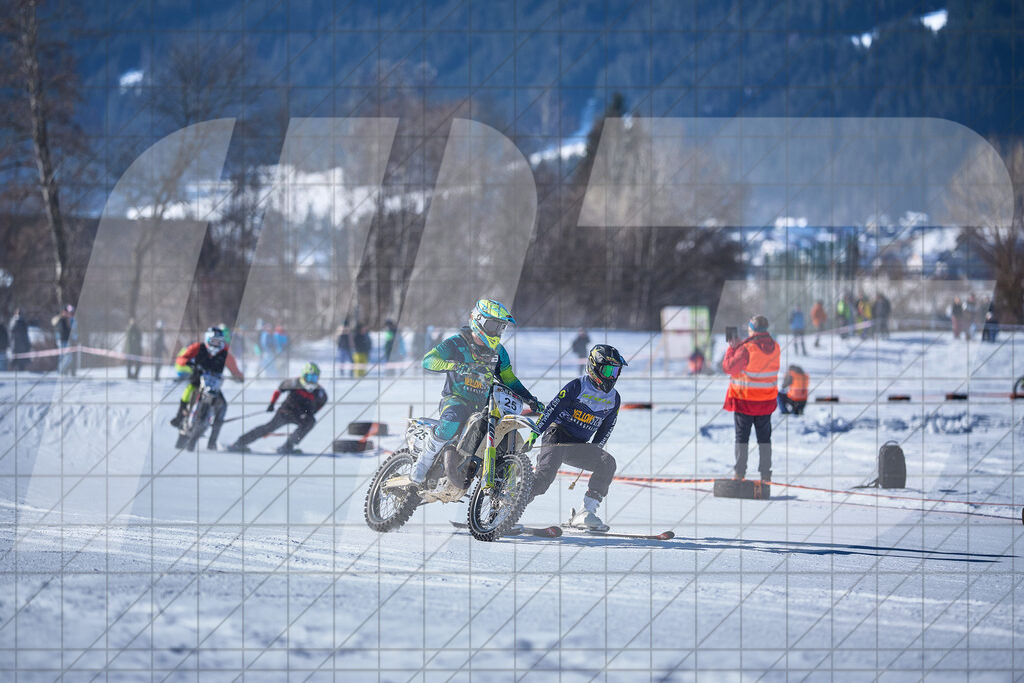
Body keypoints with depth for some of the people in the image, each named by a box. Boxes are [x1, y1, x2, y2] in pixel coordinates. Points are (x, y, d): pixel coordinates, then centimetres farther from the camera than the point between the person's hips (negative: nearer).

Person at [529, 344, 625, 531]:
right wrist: (534, 434, -16)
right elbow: (552, 409, -10)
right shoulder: (577, 387, -8)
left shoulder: (613, 399, 10)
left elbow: (605, 431, 18)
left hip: (579, 446, 6)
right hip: (557, 437, -6)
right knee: (545, 474, -27)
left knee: (607, 463, -17)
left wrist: (593, 455, 10)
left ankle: (586, 514, -17)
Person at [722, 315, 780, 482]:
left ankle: (739, 471, 7)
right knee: (764, 437, 12)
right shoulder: (775, 347, -2)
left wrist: (731, 348, -2)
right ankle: (766, 473, 11)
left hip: (745, 400, -5)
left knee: (742, 437, 6)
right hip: (767, 399, 5)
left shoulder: (747, 349, -21)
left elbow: (728, 367, -16)